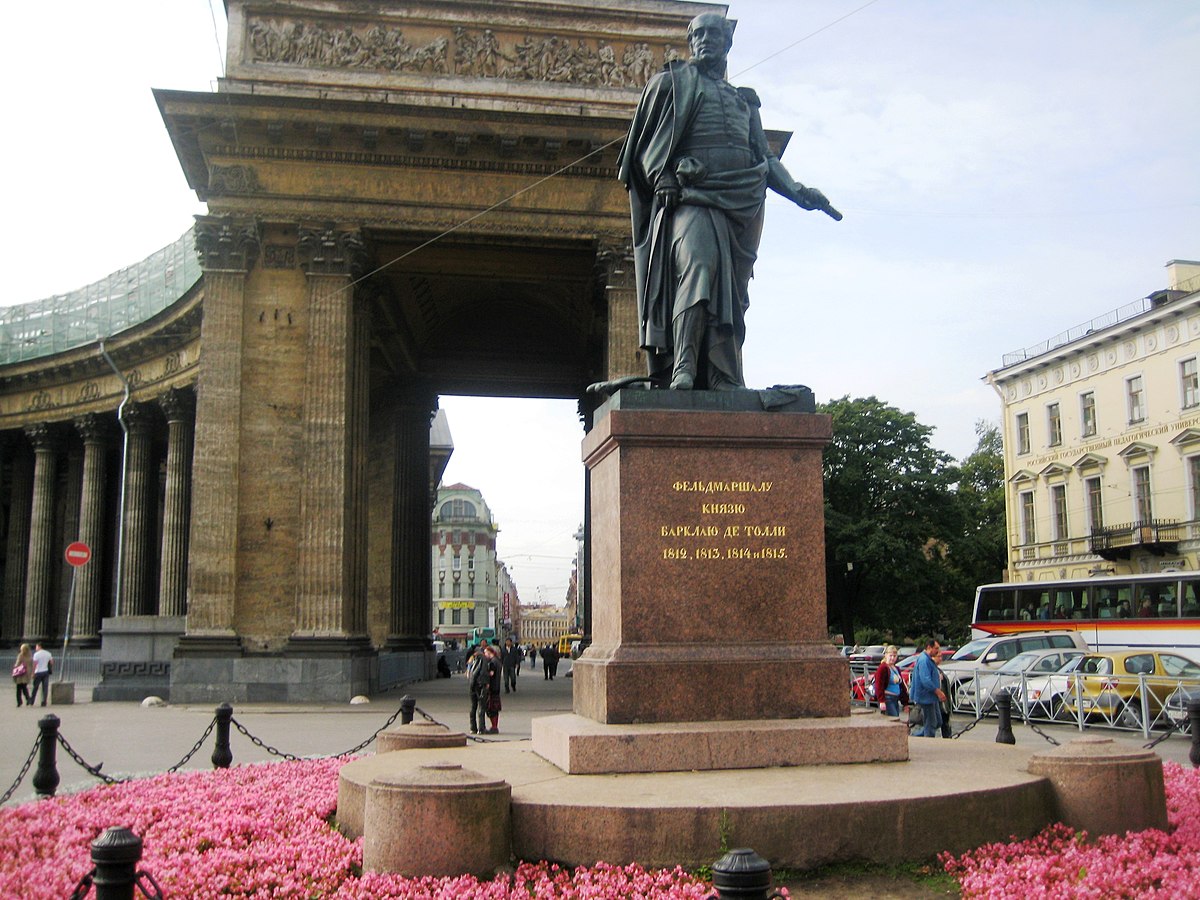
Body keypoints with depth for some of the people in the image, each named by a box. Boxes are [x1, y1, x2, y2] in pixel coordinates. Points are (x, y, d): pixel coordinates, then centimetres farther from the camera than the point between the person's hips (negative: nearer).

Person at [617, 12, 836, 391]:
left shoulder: (744, 101, 31)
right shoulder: (673, 83, 18)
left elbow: (765, 157, 28)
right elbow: (649, 144, 8)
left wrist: (797, 191, 14)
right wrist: (662, 178, -10)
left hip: (741, 205, 5)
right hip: (692, 196, -5)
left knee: (732, 292, -4)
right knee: (698, 264, -27)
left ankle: (727, 382, -9)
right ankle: (683, 370, -35)